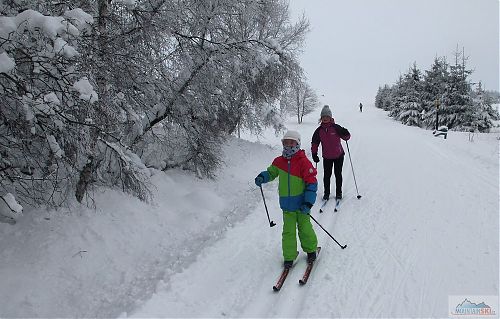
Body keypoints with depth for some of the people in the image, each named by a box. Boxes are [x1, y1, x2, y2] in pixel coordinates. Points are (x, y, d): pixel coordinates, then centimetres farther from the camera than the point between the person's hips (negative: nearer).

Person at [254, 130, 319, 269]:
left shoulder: (304, 162, -11)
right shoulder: (279, 161, 2)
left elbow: (312, 183, -11)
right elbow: (271, 172, 20)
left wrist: (308, 202, -18)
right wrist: (262, 177, -3)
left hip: (301, 203, -3)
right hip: (287, 204, 3)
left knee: (305, 228, 8)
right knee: (288, 231, 6)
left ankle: (311, 249, 32)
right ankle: (289, 256, 19)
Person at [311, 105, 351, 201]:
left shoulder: (336, 128, -10)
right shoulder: (319, 130, -2)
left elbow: (346, 137, -5)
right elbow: (315, 143, 6)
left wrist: (346, 134, -27)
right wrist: (314, 154, 2)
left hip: (338, 155, -1)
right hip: (327, 157, 2)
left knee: (338, 174, 7)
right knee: (326, 175, 3)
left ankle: (338, 193, 21)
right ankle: (326, 193, 17)